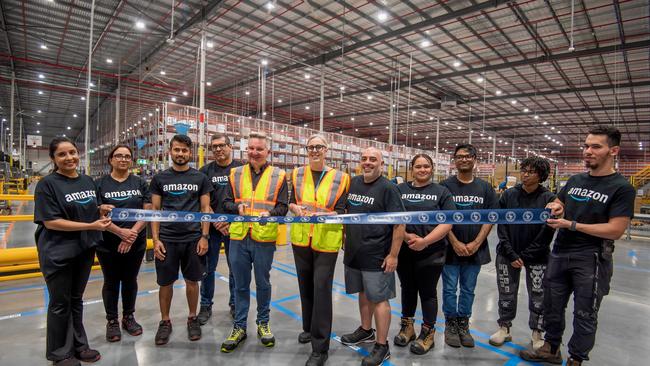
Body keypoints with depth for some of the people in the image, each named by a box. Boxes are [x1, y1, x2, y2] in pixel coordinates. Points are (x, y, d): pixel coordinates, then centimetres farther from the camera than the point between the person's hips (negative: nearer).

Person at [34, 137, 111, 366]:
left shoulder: (88, 181, 6)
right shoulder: (47, 184, -13)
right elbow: (50, 221, -18)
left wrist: (102, 212, -4)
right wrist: (91, 225, -23)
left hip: (85, 249, 6)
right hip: (58, 253, -5)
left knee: (76, 299, 18)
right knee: (60, 303, 9)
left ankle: (78, 345, 33)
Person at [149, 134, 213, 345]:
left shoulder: (200, 178, 2)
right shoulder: (159, 178, 4)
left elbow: (205, 209, 2)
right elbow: (155, 210, 4)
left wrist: (204, 236, -6)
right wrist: (155, 239, -3)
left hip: (193, 238, 0)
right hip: (167, 239, 1)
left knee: (192, 281, 10)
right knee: (165, 283, 9)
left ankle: (192, 319, 28)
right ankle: (165, 322, 28)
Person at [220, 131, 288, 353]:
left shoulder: (279, 176, 0)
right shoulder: (235, 174, 7)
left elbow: (283, 207, -3)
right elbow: (226, 201, 7)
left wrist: (269, 213, -22)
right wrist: (237, 207, -13)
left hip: (264, 239, -2)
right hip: (238, 237, 2)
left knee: (263, 283, 14)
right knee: (240, 285, 14)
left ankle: (263, 323, 33)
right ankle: (239, 327, 30)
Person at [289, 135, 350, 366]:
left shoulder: (339, 178, -5)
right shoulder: (298, 174, 5)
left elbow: (341, 211, -7)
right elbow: (291, 201, 10)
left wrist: (322, 214, -24)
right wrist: (296, 209, -12)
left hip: (326, 241, -4)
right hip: (301, 239, 4)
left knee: (321, 289, -2)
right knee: (305, 285, 18)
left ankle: (320, 347, 12)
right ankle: (309, 327, 41)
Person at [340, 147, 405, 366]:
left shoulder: (388, 188, -13)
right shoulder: (353, 183, 5)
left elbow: (400, 224, -15)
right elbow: (346, 212, 17)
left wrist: (393, 255, -17)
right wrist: (346, 239, 15)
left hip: (377, 256, -6)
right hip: (354, 253, 6)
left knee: (379, 298, 4)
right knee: (363, 292, 21)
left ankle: (382, 346, 20)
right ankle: (366, 330, 41)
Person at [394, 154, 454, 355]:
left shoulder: (442, 192, 1)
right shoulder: (400, 190, 5)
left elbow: (447, 223, -7)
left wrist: (424, 241, -17)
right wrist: (406, 236, -14)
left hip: (431, 253, -2)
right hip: (404, 251, 2)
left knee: (427, 292, 10)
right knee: (408, 289, 16)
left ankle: (428, 332, 28)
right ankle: (407, 327, 35)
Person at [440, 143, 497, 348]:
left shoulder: (485, 188, 5)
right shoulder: (446, 186, -3)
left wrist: (475, 244, -9)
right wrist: (455, 243, -12)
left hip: (475, 250, 2)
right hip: (451, 248, -2)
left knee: (468, 290, 13)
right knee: (450, 289, 6)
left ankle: (463, 325, 29)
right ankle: (451, 325, 23)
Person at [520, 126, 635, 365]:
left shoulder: (621, 188, -9)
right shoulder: (575, 181, 9)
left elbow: (615, 230, -16)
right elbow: (557, 204, 22)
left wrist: (571, 224, -21)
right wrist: (554, 207, -1)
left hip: (591, 260, -6)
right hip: (559, 254, 6)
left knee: (585, 315, 9)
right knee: (552, 306, 16)